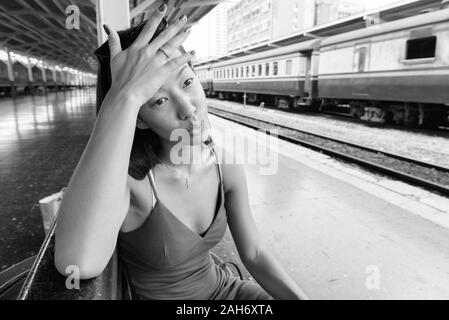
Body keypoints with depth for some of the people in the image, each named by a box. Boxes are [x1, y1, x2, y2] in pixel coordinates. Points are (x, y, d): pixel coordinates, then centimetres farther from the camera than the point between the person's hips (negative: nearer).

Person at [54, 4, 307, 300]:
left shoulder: (226, 165, -13)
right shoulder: (125, 177, -26)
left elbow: (254, 254, -6)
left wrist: (300, 296, -21)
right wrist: (124, 96, -44)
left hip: (221, 288, 4)